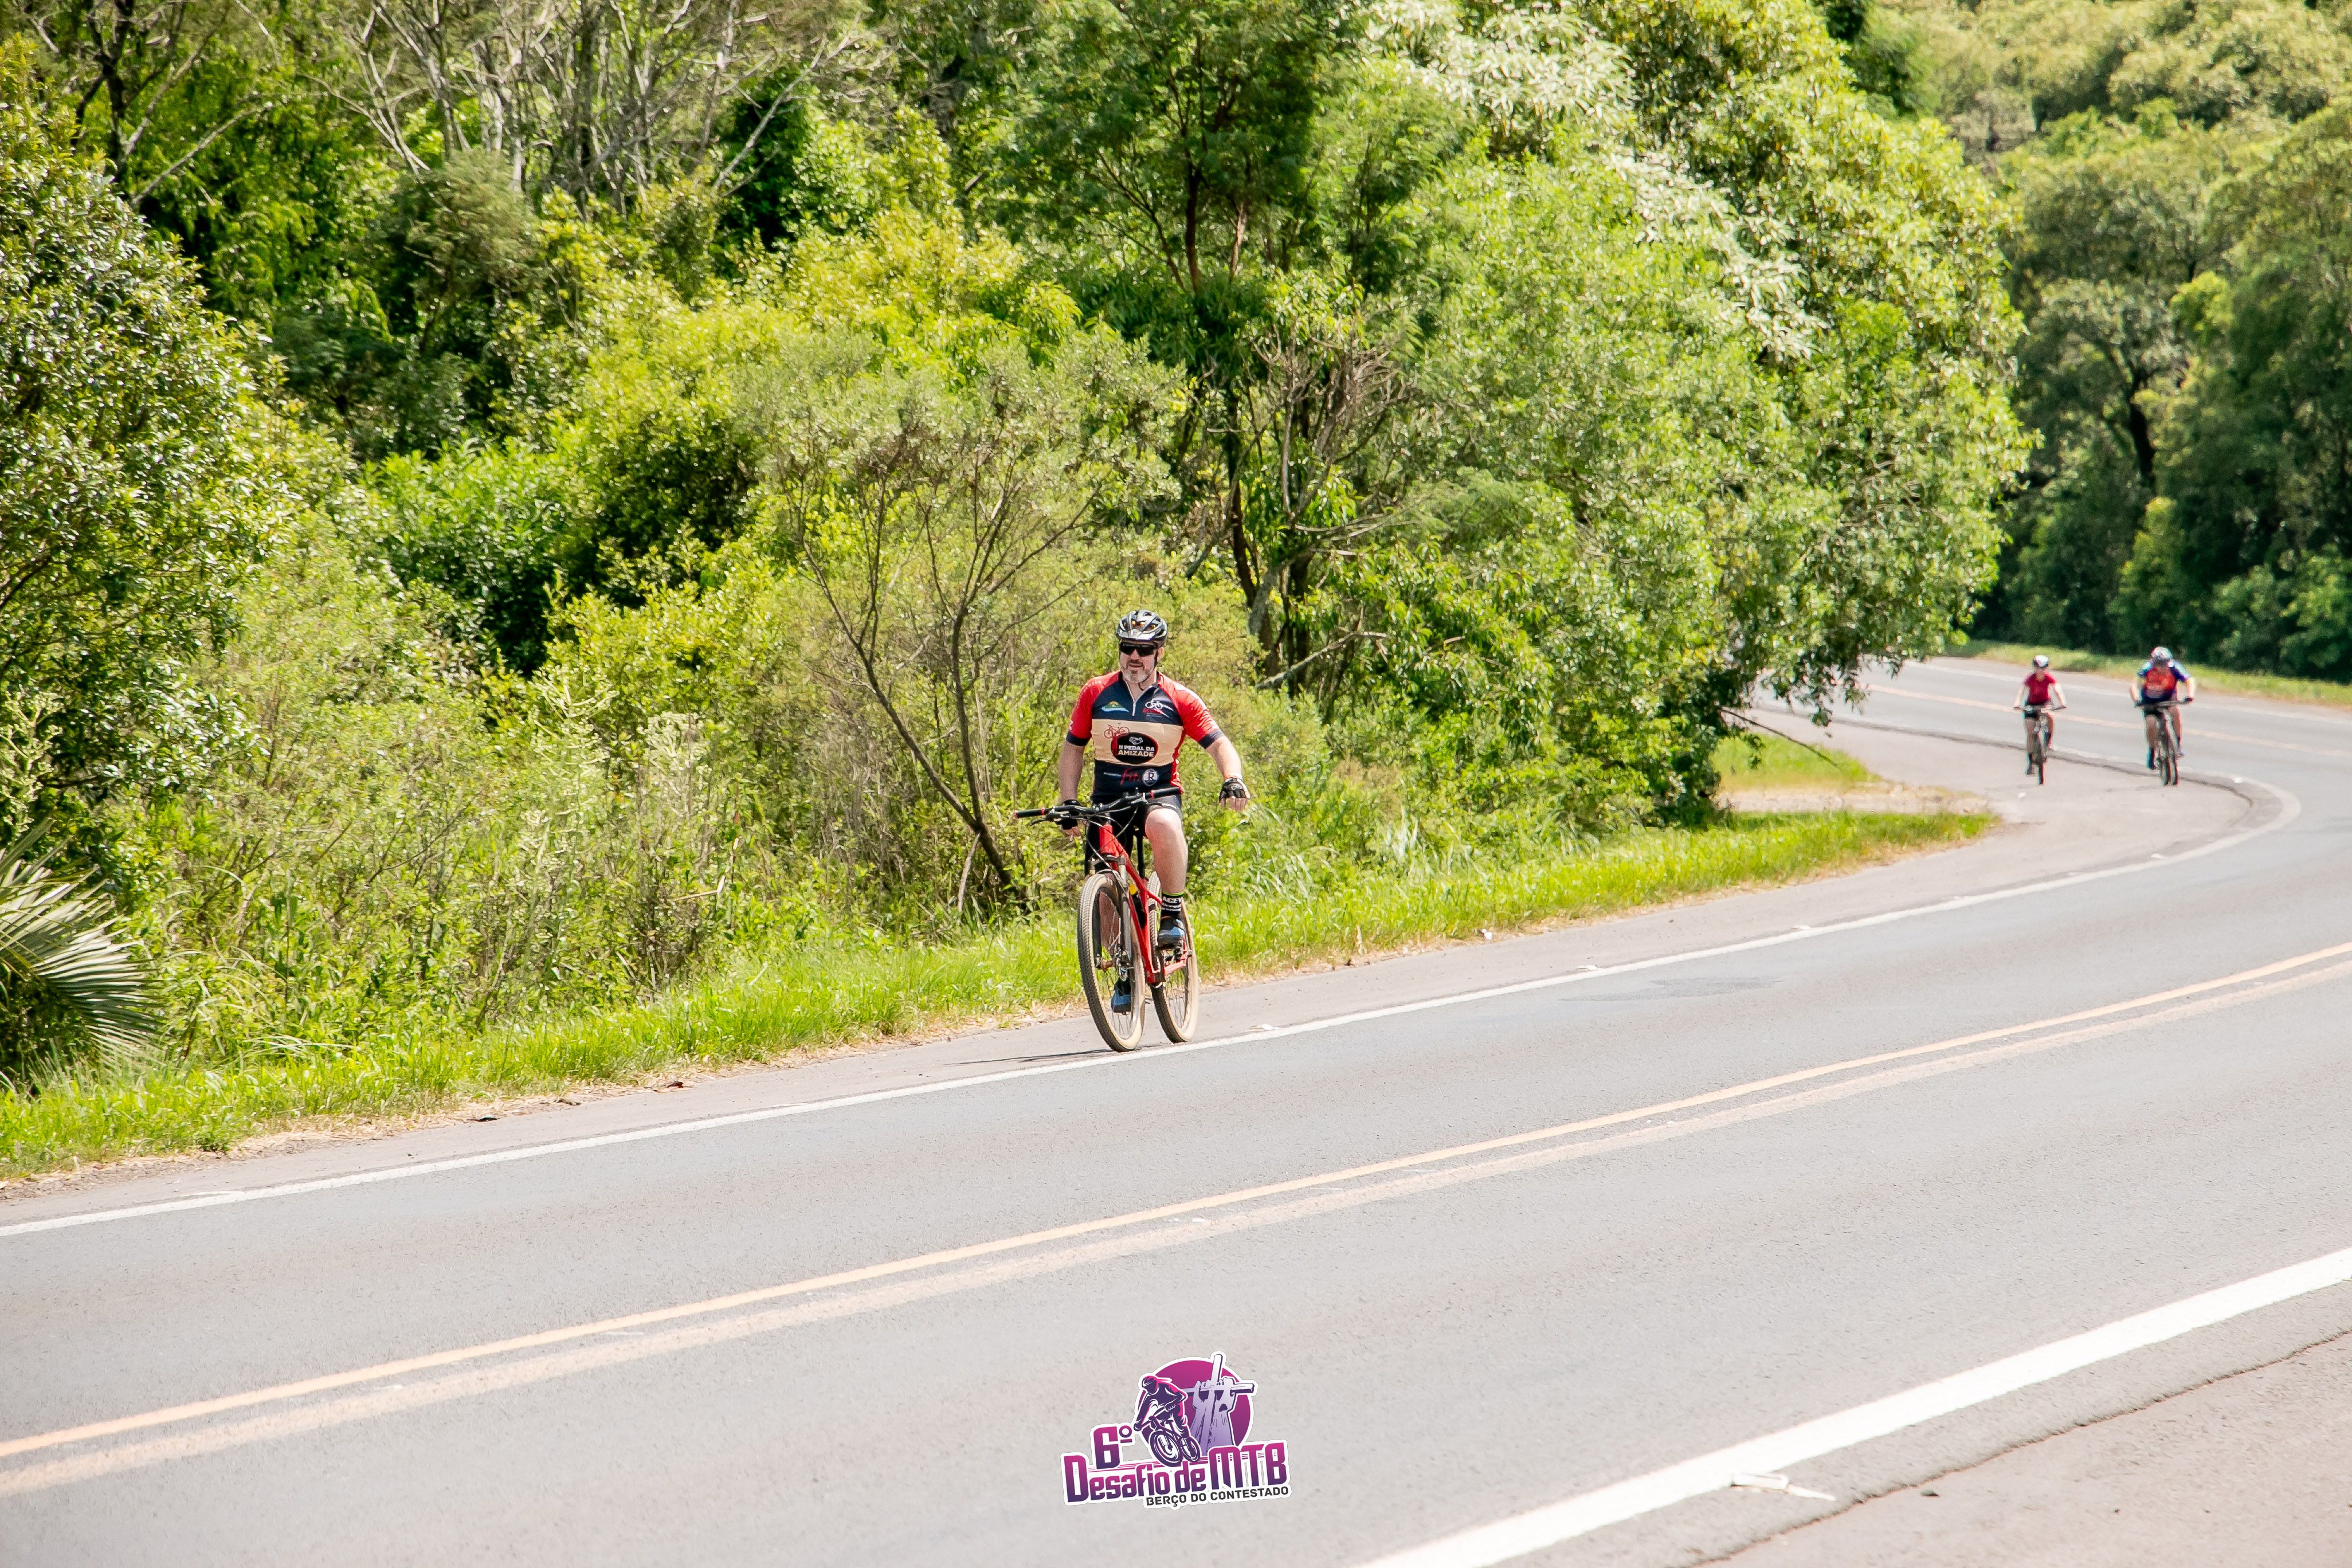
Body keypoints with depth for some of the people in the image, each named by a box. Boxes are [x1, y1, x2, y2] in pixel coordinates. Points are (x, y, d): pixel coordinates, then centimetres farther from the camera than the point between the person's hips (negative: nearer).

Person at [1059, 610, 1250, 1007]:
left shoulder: (1179, 700, -2)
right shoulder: (1095, 694, 2)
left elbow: (1218, 743, -4)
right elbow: (1073, 747, 10)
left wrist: (1233, 780, -24)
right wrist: (1068, 802, 1)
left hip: (1159, 794, -2)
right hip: (1108, 798, 2)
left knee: (1164, 826, -39)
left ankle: (1173, 913, -19)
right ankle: (1126, 971, 16)